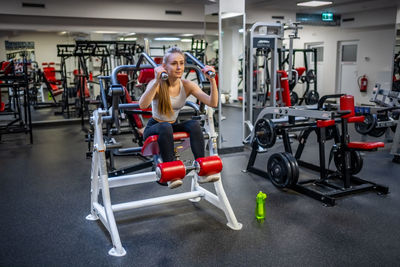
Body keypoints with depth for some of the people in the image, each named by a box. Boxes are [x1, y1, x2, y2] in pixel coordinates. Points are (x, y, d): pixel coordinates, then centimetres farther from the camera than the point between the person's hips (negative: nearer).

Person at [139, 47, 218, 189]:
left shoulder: (187, 85, -10)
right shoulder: (157, 84, -21)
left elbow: (213, 103, -20)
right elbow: (143, 105, -43)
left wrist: (212, 80, -32)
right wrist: (157, 81, -52)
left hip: (173, 126, 4)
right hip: (154, 127, -3)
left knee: (194, 124, -25)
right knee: (166, 127, -36)